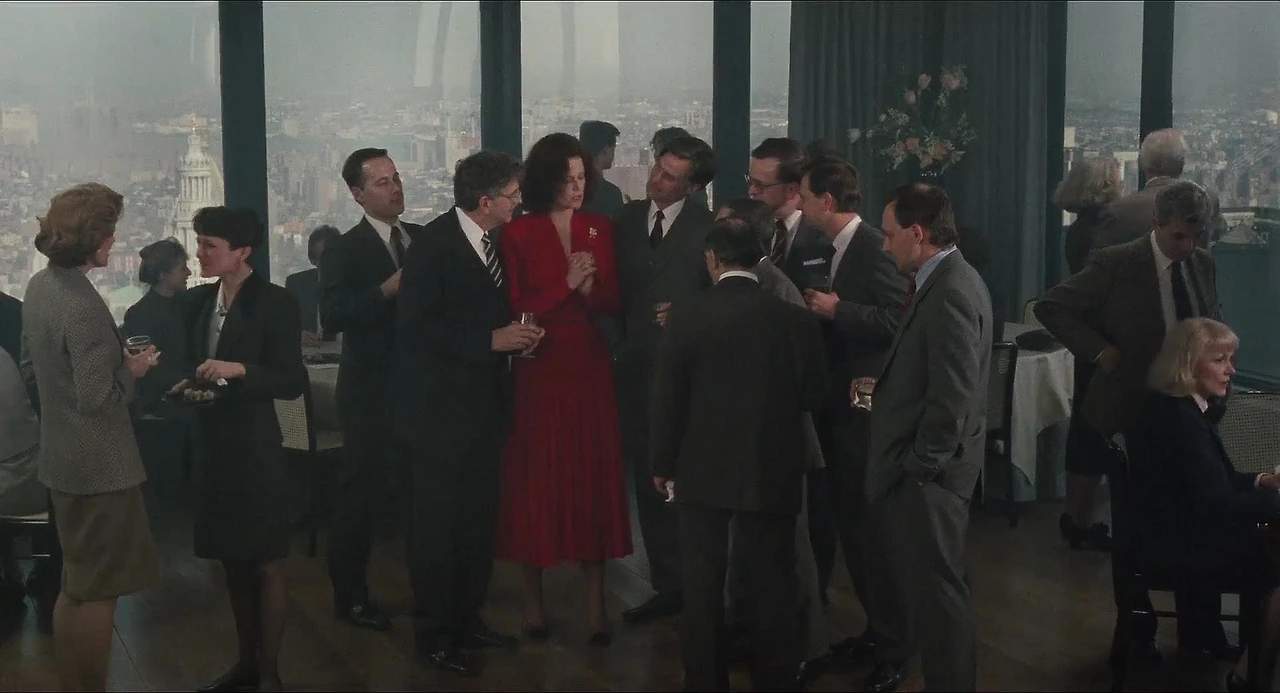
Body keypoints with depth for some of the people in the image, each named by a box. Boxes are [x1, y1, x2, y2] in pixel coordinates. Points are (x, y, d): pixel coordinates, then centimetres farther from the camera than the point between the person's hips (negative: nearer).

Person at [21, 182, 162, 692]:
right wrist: (133, 370, -8)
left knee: (74, 587, 21)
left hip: (61, 459, 10)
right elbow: (97, 398, -25)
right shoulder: (83, 307, -25)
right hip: (100, 464, -10)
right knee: (99, 592, 3)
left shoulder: (40, 286, 4)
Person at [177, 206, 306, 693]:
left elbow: (293, 381, -13)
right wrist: (186, 385, 0)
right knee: (234, 562, 16)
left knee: (267, 564, 2)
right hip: (213, 447, 7)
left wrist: (240, 370, -25)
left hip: (256, 450, -6)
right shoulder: (196, 302, 8)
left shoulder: (275, 302, -10)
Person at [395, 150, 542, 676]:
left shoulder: (492, 239, 8)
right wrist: (491, 340, -23)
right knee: (436, 524, 2)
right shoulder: (434, 244, -16)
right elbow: (415, 326, -22)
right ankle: (434, 634, 12)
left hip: (484, 403, 8)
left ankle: (467, 619, 27)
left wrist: (514, 334, -1)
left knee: (479, 520, 14)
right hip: (441, 408, -8)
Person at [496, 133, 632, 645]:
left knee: (594, 478, 3)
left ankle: (596, 601, 8)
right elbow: (514, 310, -5)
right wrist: (565, 285, -15)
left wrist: (592, 288, -11)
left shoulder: (600, 229, 8)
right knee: (538, 482, 2)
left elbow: (614, 303, 9)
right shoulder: (518, 234, -2)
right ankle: (533, 597, 14)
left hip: (590, 367, 3)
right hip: (539, 369, -3)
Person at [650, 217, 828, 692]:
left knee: (702, 584, 12)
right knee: (772, 585, 11)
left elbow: (666, 397, -7)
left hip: (703, 469, 0)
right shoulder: (796, 320, -8)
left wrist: (663, 463, 5)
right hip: (773, 472, 1)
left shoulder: (686, 315, -11)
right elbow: (816, 396, 2)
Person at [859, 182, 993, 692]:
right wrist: (884, 385, 10)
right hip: (918, 464, 10)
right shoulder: (943, 280, 10)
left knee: (934, 587, 1)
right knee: (921, 582, 19)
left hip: (927, 472, -10)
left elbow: (953, 393, -25)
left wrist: (920, 465, -19)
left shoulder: (951, 292, -21)